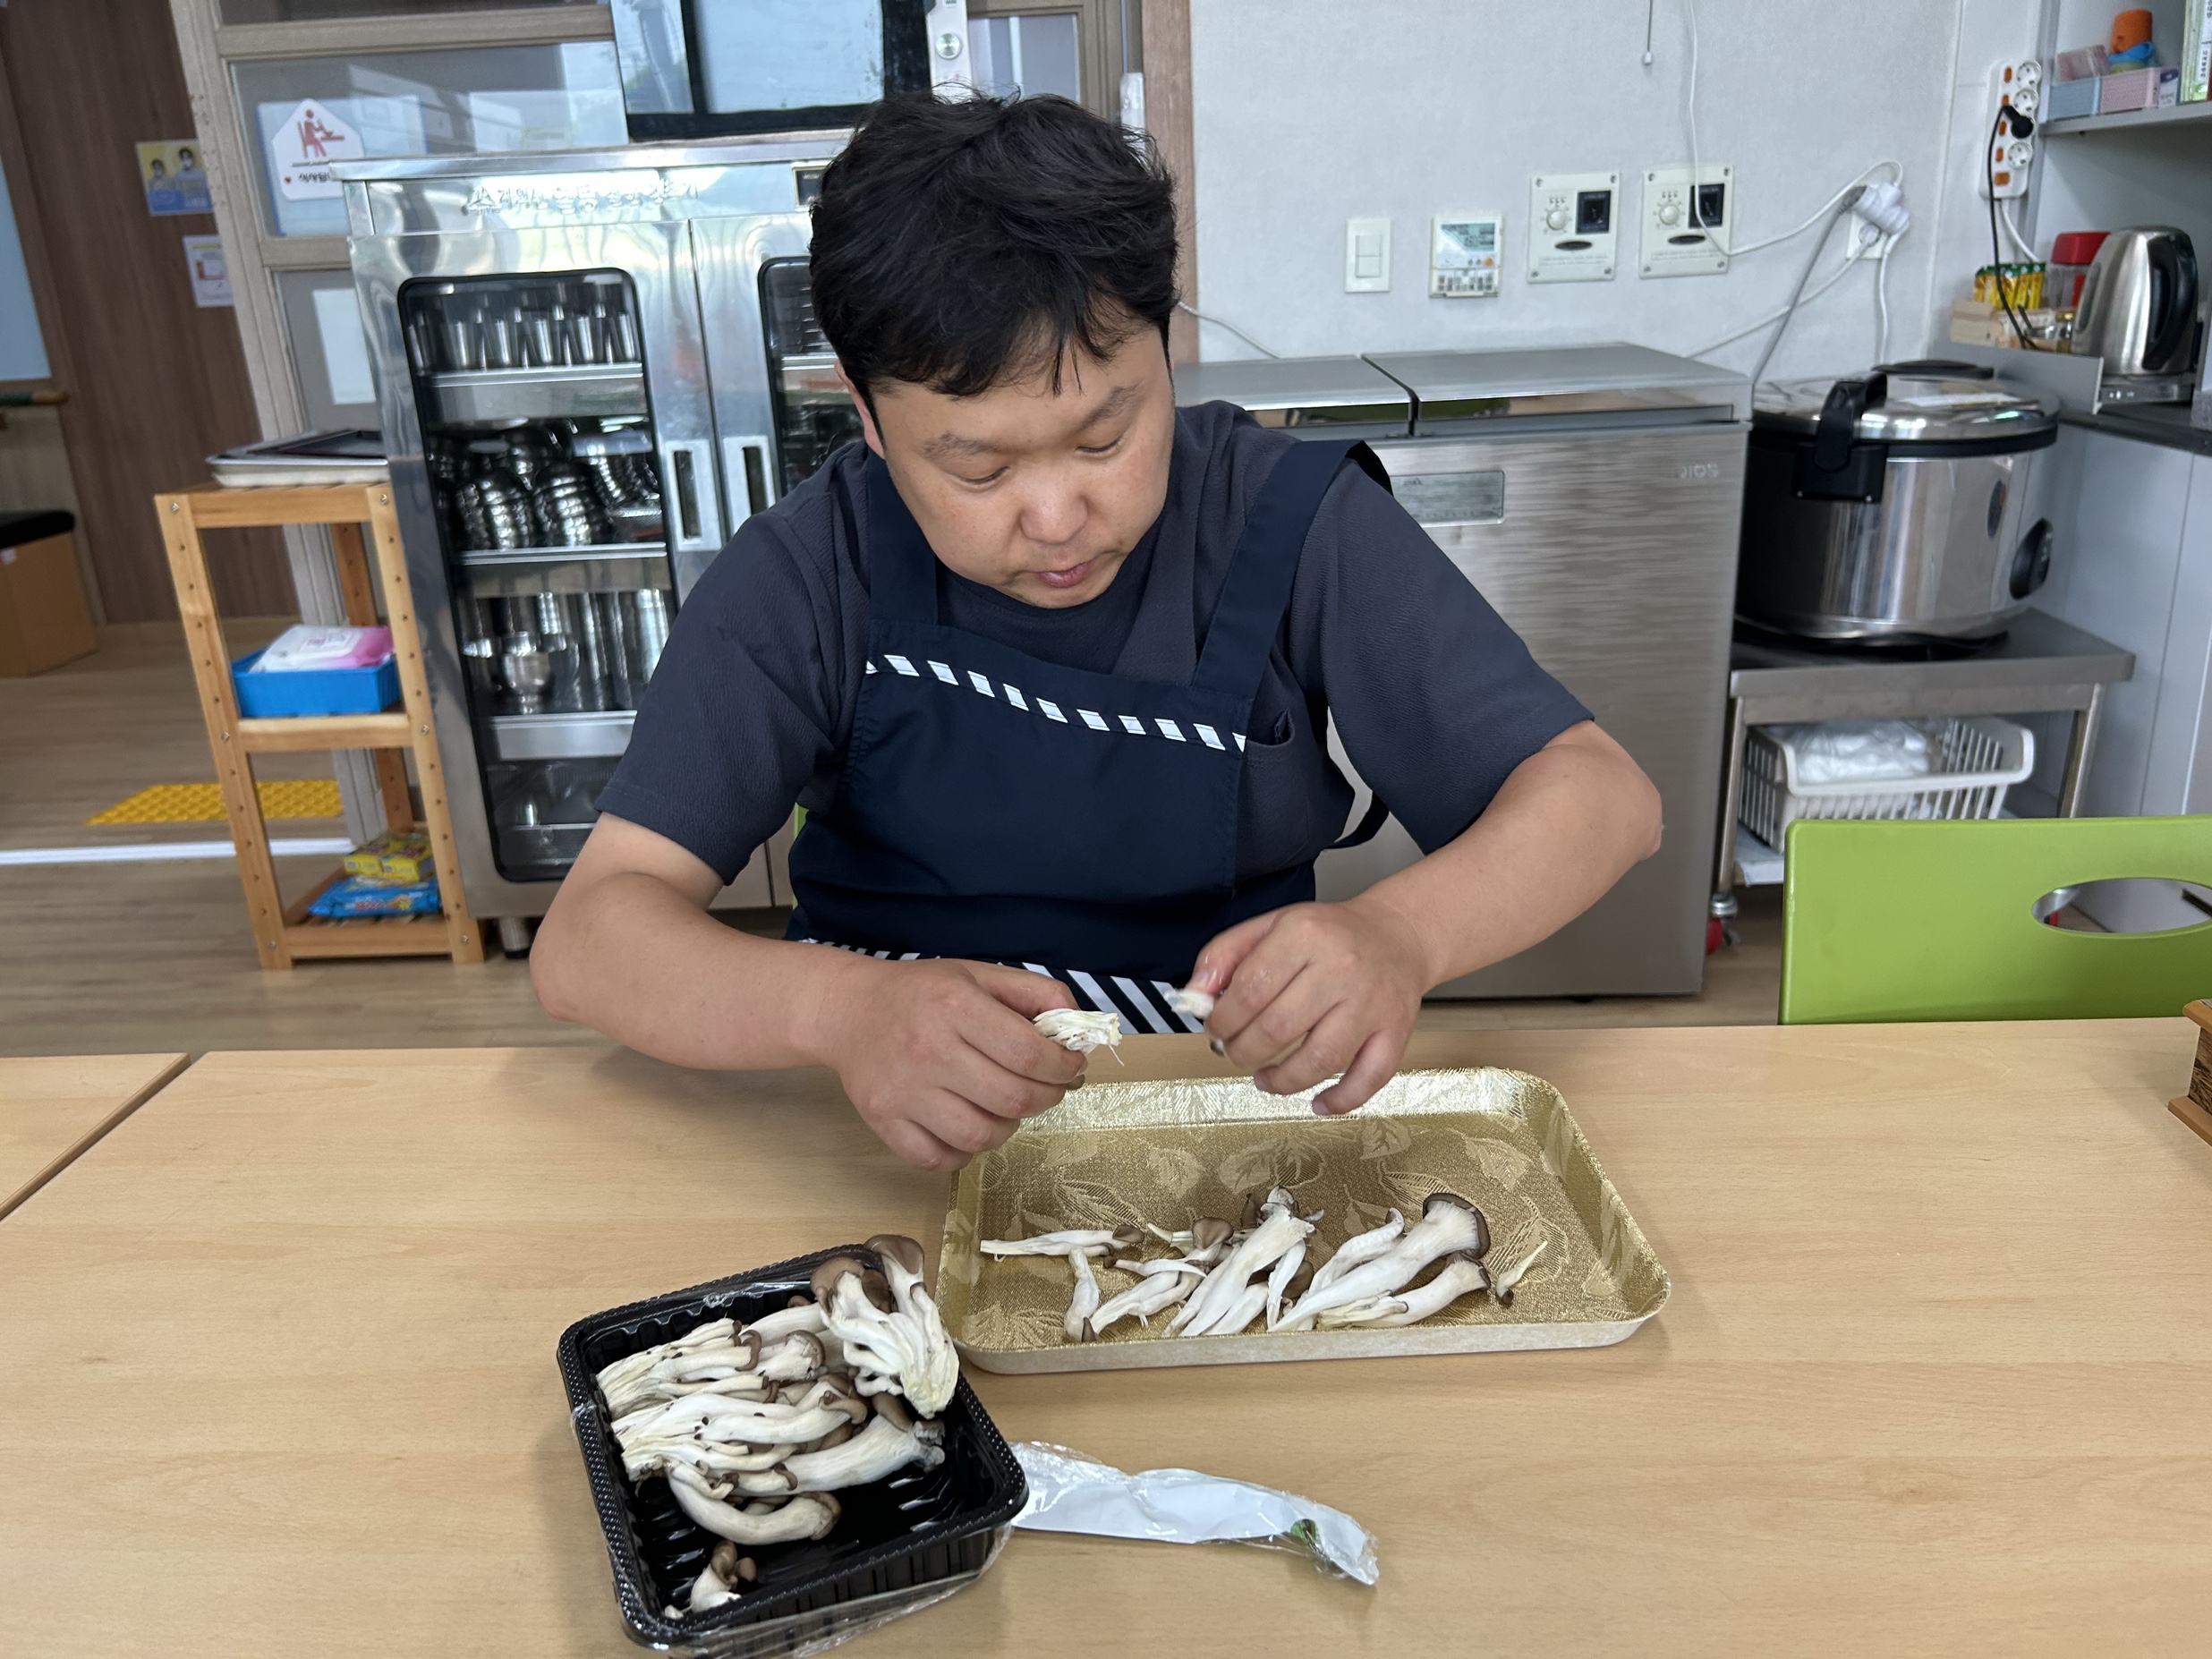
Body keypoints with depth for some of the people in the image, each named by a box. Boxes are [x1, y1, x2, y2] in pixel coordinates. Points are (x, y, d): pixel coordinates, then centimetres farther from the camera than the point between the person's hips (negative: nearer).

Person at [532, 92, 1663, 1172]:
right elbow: (583, 940, -15)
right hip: (896, 1140, 1)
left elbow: (1601, 793, -11)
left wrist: (1398, 936, -32)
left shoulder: (1292, 524, -11)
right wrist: (841, 1009, -35)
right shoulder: (812, 572, -11)